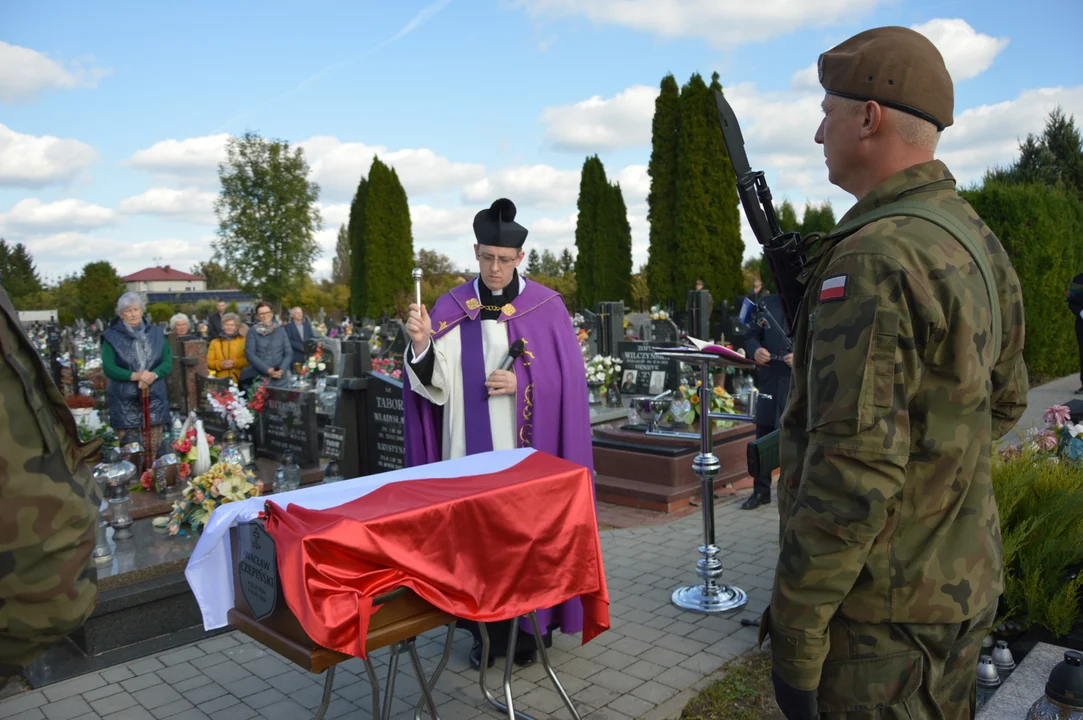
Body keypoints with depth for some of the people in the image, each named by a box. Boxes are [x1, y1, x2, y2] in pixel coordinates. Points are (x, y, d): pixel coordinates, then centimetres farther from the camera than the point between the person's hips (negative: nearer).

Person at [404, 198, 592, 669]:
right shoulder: (452, 307, 3)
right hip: (470, 449, 2)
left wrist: (522, 385, -17)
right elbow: (437, 383, -3)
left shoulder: (546, 306, -2)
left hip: (528, 449, -2)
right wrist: (422, 345, -21)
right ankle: (483, 629, 25)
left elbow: (568, 381, -2)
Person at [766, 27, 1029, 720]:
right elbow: (1006, 400, 18)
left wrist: (795, 631, -20)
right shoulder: (981, 242, 5)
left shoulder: (873, 259, -24)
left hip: (883, 611, -9)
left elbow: (853, 474, -28)